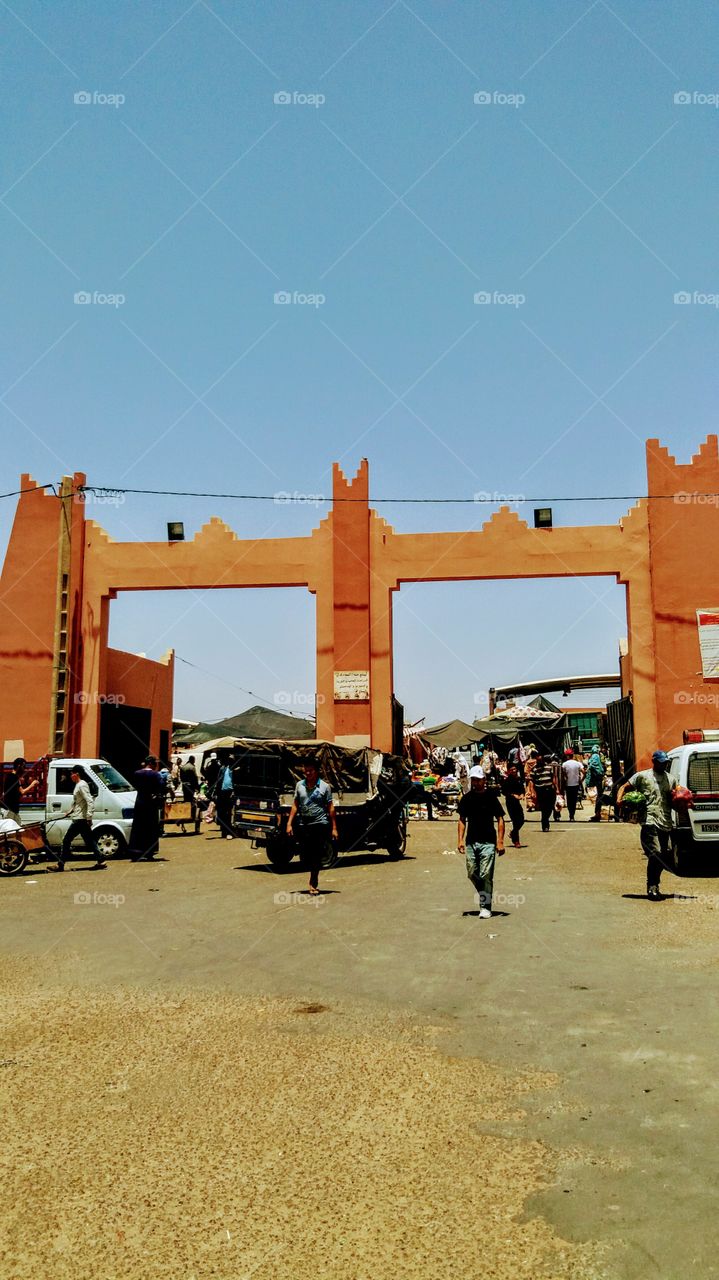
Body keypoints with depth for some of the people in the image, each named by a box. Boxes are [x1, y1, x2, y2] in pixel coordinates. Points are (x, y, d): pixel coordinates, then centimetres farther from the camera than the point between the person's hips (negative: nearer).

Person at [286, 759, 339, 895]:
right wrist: (289, 824, 2)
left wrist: (334, 828, -3)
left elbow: (330, 808, 0)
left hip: (320, 824, -3)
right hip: (304, 825, 3)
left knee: (316, 855, -5)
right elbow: (295, 805, 10)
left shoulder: (324, 786, -1)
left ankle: (313, 884, 6)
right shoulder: (300, 785, 7)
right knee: (306, 856, 6)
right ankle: (314, 881, 24)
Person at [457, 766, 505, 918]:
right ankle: (484, 896, 29)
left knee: (486, 876, -6)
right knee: (472, 874, 7)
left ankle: (486, 906, 1)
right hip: (470, 842, 4)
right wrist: (460, 840, 1)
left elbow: (500, 820, -2)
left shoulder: (491, 797, -3)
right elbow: (462, 820, 11)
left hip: (488, 842, -4)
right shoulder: (466, 798, 6)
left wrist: (500, 841, -9)